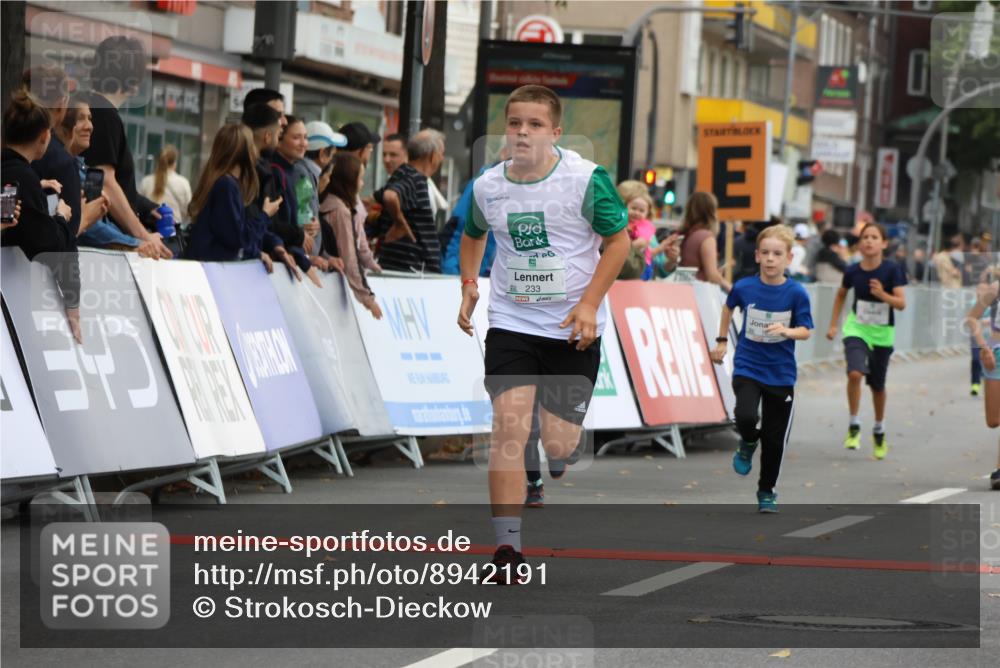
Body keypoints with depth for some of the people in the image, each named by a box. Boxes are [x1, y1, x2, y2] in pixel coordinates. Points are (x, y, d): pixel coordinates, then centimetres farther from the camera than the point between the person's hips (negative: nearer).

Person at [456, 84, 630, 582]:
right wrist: (469, 285, 7)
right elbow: (473, 236, 22)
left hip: (573, 329, -2)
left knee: (560, 446, 0)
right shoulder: (487, 186, 0)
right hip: (510, 322, 2)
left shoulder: (587, 179, -11)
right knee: (508, 428, -15)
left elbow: (618, 240, -5)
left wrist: (590, 302, -14)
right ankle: (507, 550, -16)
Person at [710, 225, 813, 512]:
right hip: (747, 367, 0)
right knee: (746, 416, -26)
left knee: (774, 439, 6)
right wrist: (722, 341, 19)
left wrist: (787, 331, -28)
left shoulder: (796, 293, -10)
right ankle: (748, 444, 11)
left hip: (781, 374, 0)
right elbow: (729, 307, 16)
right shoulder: (744, 287, -6)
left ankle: (767, 491, 27)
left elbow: (806, 331, -7)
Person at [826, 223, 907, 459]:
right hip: (856, 329, 0)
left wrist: (882, 294, -35)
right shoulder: (853, 271, -7)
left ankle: (879, 431, 37)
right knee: (855, 373, -24)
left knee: (877, 385, 13)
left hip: (882, 334, 0)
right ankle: (854, 426, -9)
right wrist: (833, 324, 12)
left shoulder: (892, 270, -14)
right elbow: (841, 295, 13)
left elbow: (901, 303, -17)